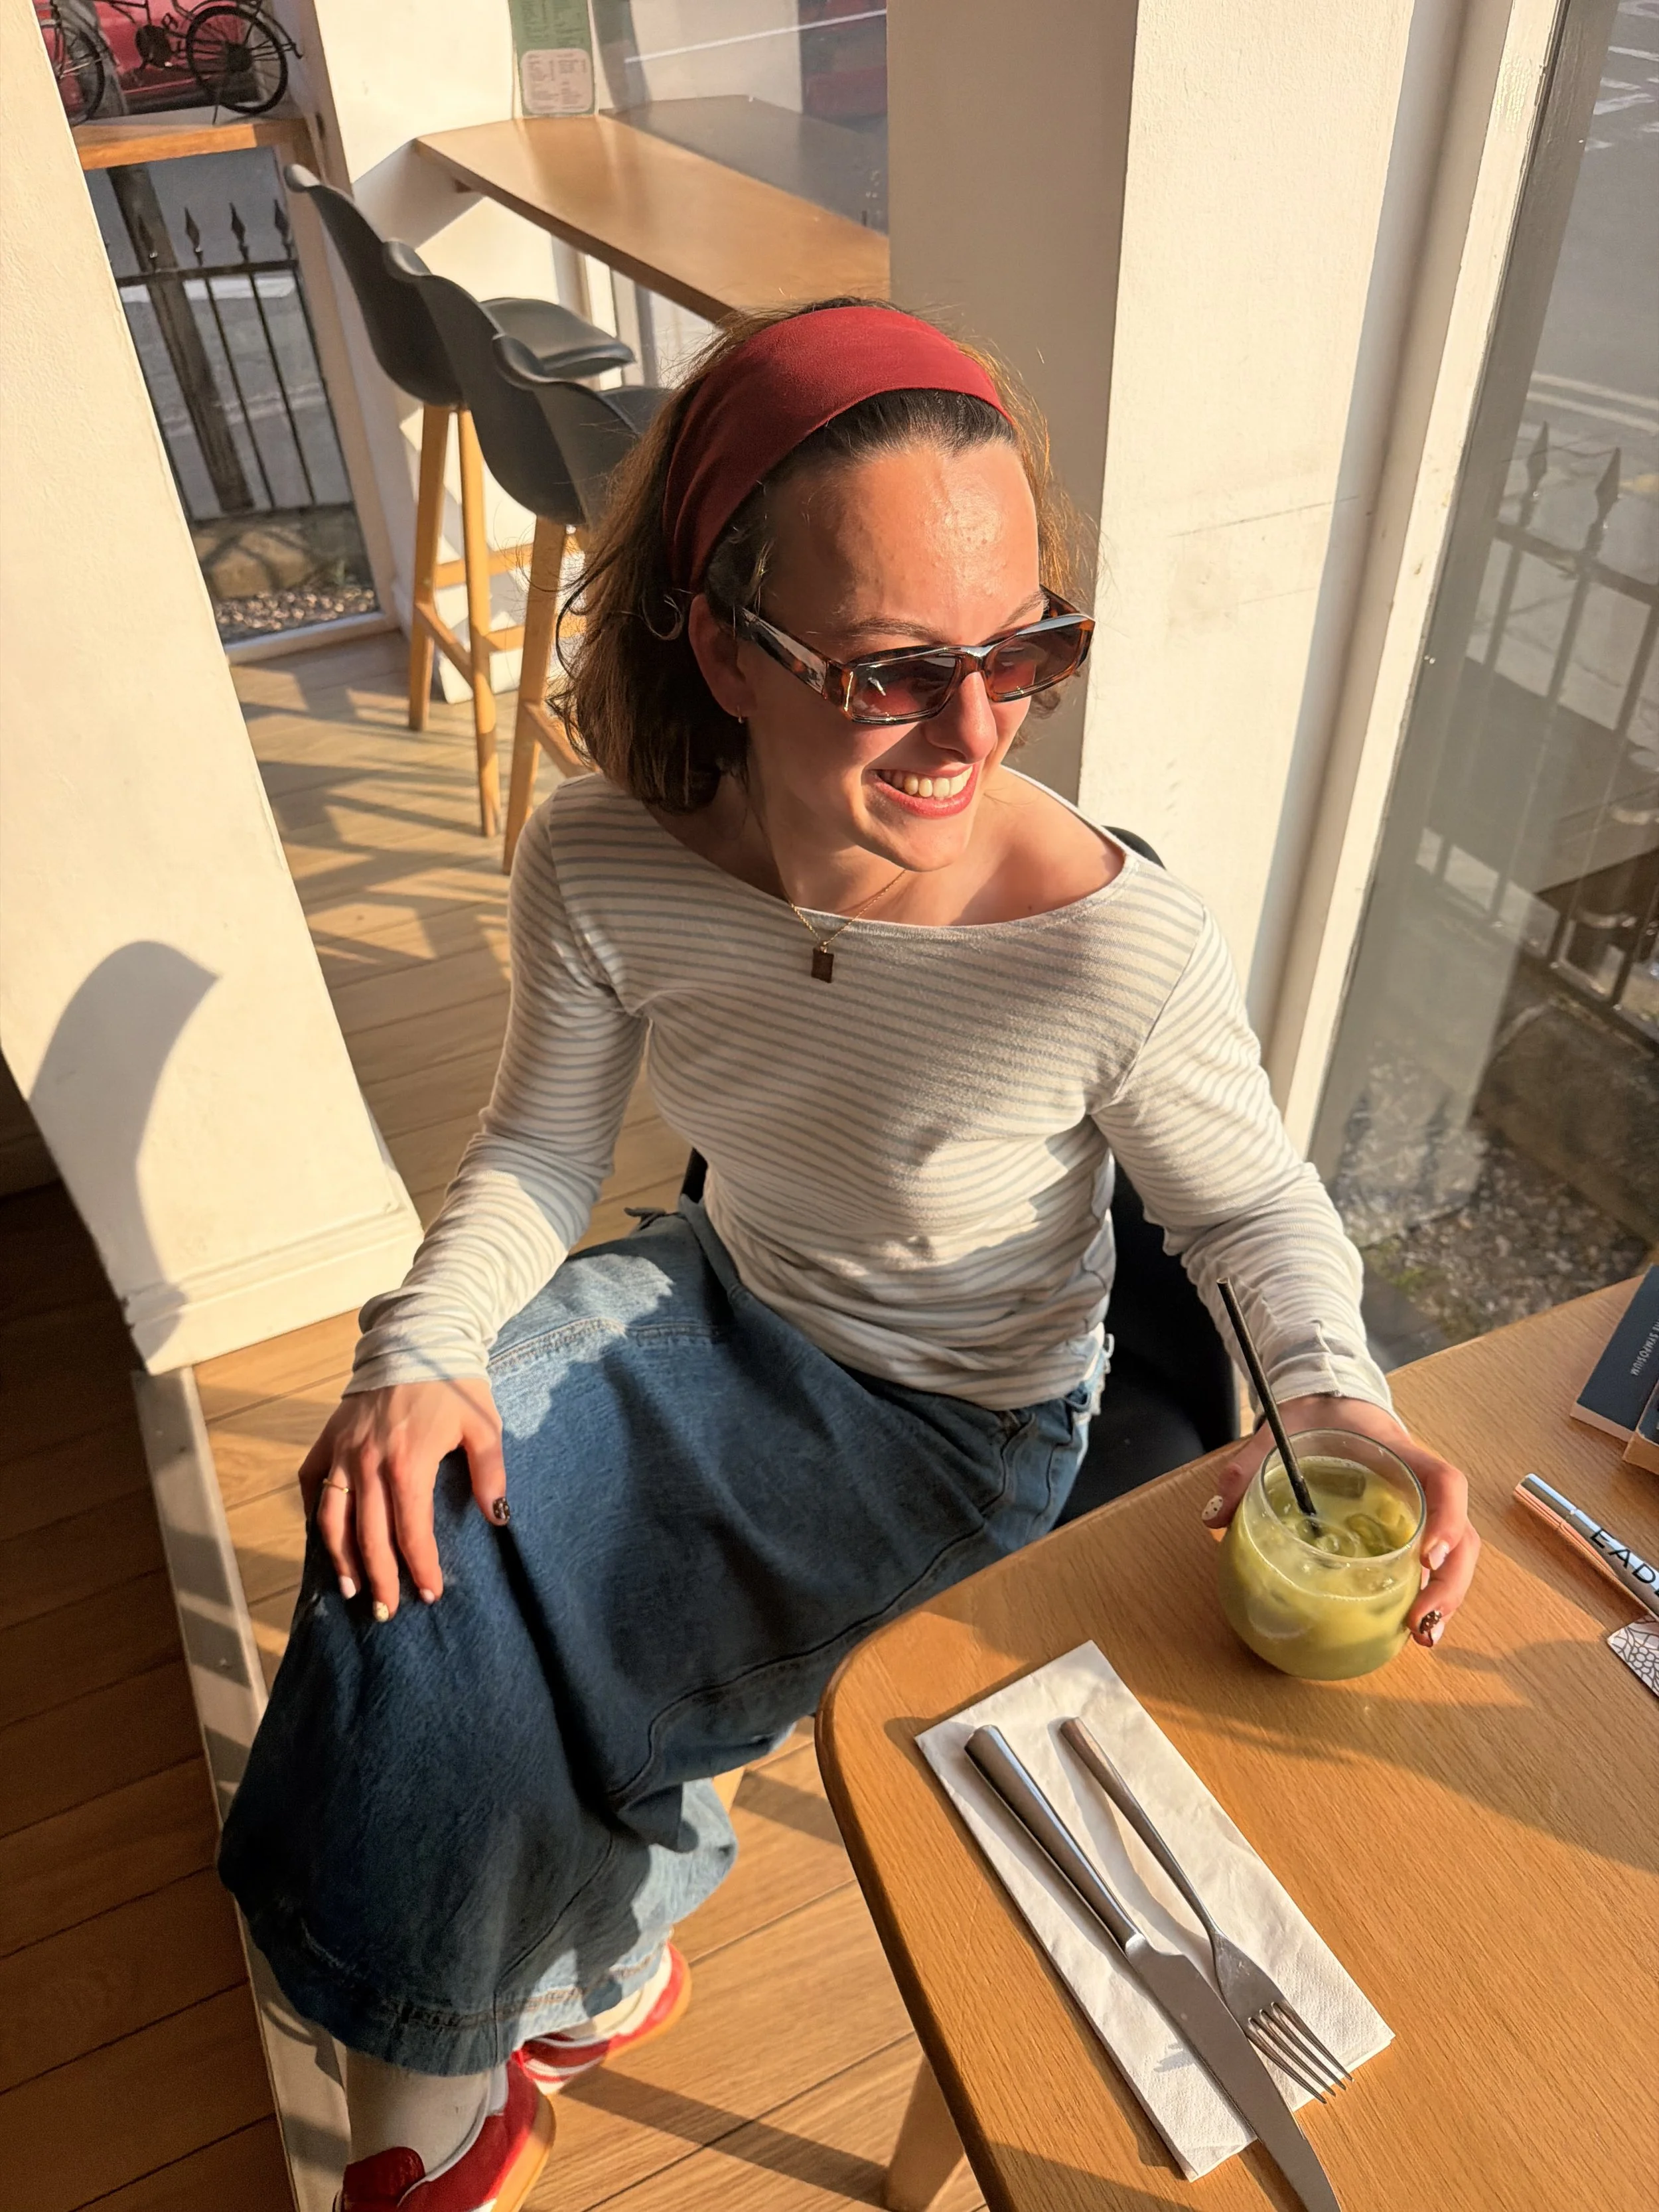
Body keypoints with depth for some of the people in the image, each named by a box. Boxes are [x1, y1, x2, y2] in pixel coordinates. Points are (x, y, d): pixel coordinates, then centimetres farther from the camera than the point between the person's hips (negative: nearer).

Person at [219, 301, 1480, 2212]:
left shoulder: (1118, 956, -32)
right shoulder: (603, 865, -21)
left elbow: (1250, 1206, -13)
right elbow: (540, 1149, -6)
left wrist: (1335, 1398, -31)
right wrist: (422, 1348, -22)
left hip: (961, 1423, -4)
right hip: (729, 1306, 4)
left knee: (540, 1637, -10)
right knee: (418, 1524, -10)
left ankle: (572, 1990, 30)